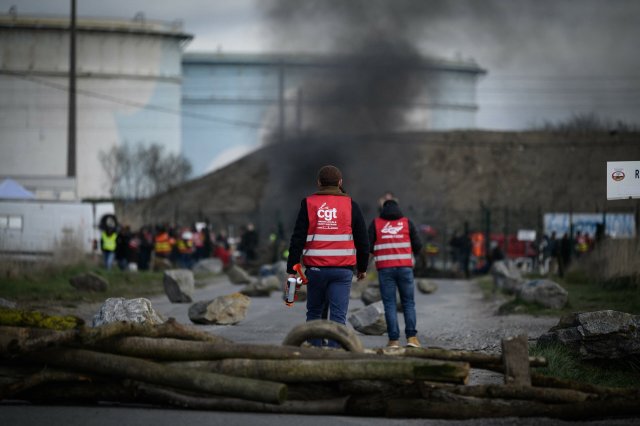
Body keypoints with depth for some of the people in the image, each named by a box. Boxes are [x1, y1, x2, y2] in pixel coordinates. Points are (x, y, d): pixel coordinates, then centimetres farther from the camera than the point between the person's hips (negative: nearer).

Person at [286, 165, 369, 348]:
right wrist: (362, 268, 22)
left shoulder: (308, 204, 3)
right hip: (342, 270, -1)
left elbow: (297, 240, 0)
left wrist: (291, 270, 2)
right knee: (338, 315, -2)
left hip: (315, 269, 1)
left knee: (314, 312, 15)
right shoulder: (350, 205, 4)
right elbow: (362, 240, 9)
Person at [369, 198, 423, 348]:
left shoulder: (376, 223, 5)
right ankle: (411, 336, -2)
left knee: (389, 304, 2)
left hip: (385, 268, 0)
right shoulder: (407, 223, 6)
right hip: (405, 267, 0)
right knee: (408, 302, 8)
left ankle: (394, 340, -4)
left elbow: (368, 246, 0)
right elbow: (418, 246, 5)